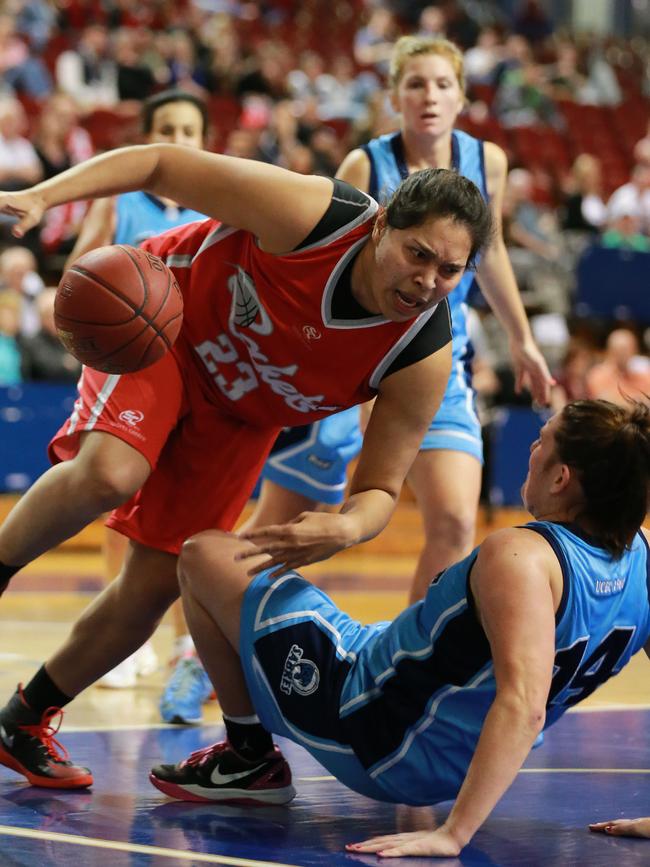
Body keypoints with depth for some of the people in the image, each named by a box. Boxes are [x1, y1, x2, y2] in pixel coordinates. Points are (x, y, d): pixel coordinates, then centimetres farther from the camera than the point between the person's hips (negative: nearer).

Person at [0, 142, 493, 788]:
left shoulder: (423, 359, -27)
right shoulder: (309, 215, -35)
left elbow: (381, 487, -16)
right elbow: (160, 163, -25)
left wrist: (347, 528, -42)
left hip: (240, 415, 4)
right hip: (163, 321, -3)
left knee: (155, 585, 1)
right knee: (109, 474, -34)